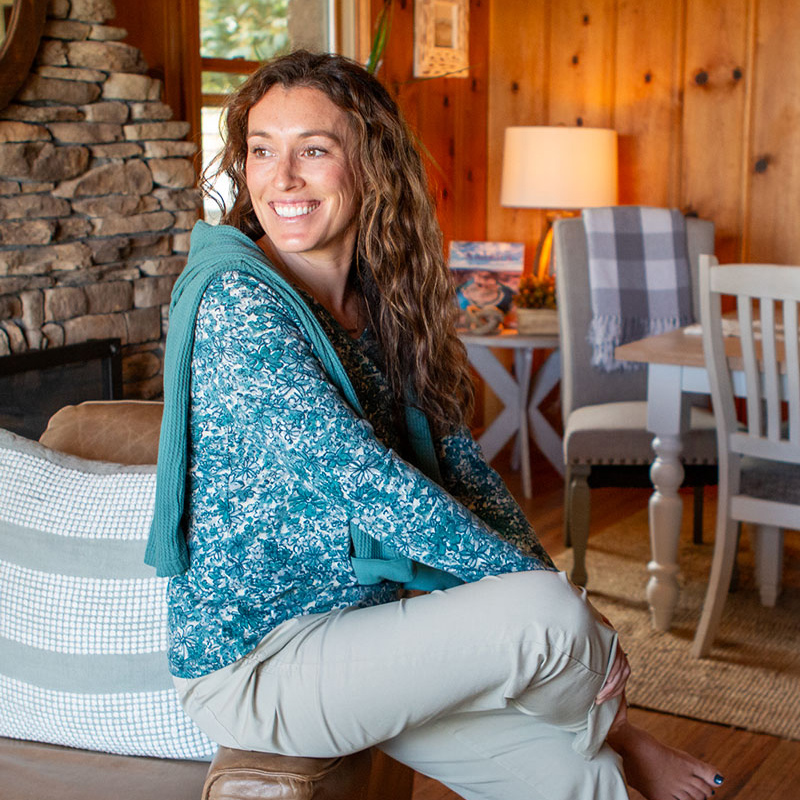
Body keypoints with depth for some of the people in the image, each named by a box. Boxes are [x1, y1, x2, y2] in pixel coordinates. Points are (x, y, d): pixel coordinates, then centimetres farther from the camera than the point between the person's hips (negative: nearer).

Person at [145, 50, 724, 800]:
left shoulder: (378, 307, 4)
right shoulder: (234, 301, -19)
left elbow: (459, 464, 6)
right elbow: (362, 481, -25)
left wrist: (550, 591, -7)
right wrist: (547, 594, -20)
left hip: (361, 620, 7)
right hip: (252, 666, -7)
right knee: (549, 616, -21)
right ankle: (618, 739, 10)